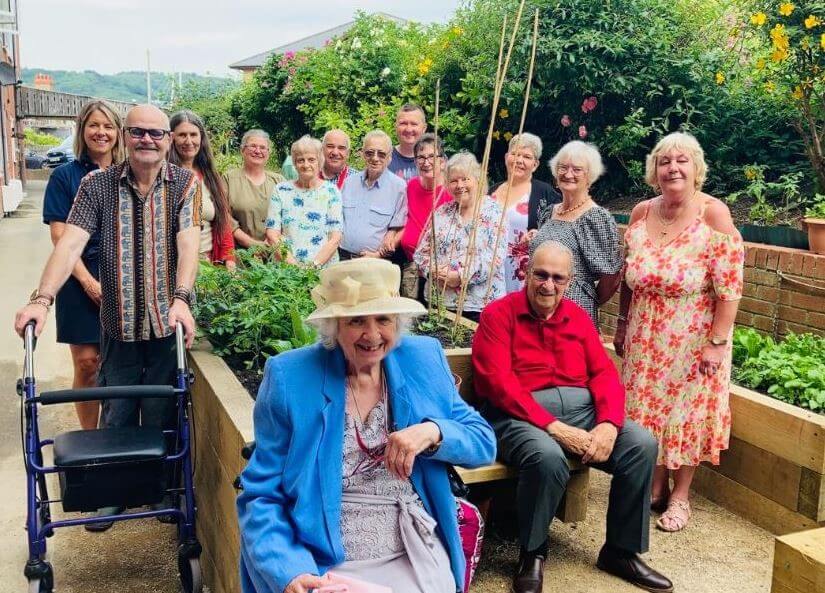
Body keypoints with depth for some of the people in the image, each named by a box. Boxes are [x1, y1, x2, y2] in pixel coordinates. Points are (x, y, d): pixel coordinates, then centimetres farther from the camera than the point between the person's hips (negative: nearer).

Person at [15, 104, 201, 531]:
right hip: (118, 323, 1)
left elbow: (188, 242, -14)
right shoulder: (97, 185, -2)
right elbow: (70, 243, -11)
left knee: (163, 413, 10)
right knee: (116, 411, 12)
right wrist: (42, 298, -24)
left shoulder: (185, 183, -3)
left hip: (168, 322, -1)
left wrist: (181, 298, -29)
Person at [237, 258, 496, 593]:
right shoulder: (289, 377, -8)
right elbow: (262, 495, -6)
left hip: (416, 558, 3)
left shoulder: (424, 360, 0)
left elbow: (485, 444, 3)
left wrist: (434, 432, -17)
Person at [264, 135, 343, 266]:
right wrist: (292, 264, -9)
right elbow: (272, 234, 4)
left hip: (324, 267, -1)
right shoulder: (281, 190, 10)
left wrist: (314, 264, -11)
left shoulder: (331, 191, 7)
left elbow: (335, 238, 1)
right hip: (286, 268, 1)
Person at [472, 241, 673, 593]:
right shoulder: (499, 314, -2)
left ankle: (621, 551, 2)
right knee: (548, 457, -36)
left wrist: (608, 424, -13)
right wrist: (553, 427, -21)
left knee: (642, 445, -17)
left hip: (582, 409, 6)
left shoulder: (577, 316, 15)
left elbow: (604, 373, 8)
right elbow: (498, 382, -13)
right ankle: (532, 554, -8)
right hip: (521, 415, -5)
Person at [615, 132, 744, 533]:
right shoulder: (641, 213, 1)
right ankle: (655, 487, 29)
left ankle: (680, 496, 23)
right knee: (645, 409, 10)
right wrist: (622, 325, 10)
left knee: (687, 410, 6)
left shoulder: (714, 215, -13)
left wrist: (717, 342, -18)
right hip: (645, 336, 4)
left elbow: (730, 288, -15)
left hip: (693, 336, -4)